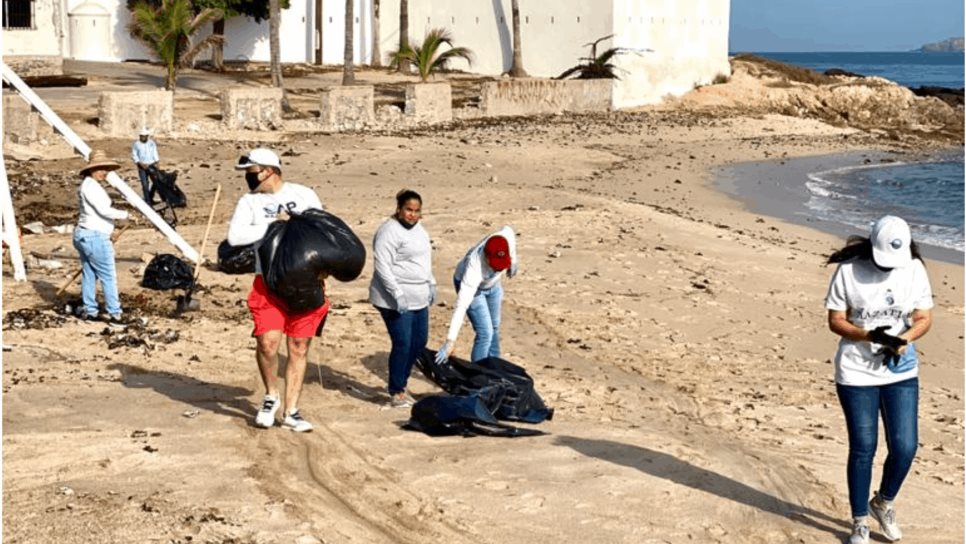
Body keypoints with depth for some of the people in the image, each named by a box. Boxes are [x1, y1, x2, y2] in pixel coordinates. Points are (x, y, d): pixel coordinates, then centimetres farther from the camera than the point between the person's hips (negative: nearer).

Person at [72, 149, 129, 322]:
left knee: (89, 274, 10)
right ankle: (114, 314, -4)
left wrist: (107, 232, 17)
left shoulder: (89, 185, 17)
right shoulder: (91, 186, -16)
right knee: (108, 276, -6)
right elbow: (104, 210, -21)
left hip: (84, 235, 10)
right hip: (95, 237, -10)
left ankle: (90, 311, 13)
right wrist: (126, 215, -12)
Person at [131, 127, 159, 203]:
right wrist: (141, 164, -14)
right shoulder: (136, 144, -5)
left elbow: (155, 153, 8)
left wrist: (156, 162, -4)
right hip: (142, 167, -3)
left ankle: (150, 197, 20)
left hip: (152, 165, 3)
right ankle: (147, 200, 0)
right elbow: (134, 155, -3)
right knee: (145, 184, -7)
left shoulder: (152, 143, 3)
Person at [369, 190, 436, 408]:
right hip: (395, 300, -9)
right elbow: (382, 266, -20)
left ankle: (400, 383, 27)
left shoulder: (417, 228, 12)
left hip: (418, 298, 9)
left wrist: (431, 283, 20)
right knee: (402, 344, -9)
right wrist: (397, 294, -24)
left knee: (419, 342, 12)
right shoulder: (389, 231, -16)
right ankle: (396, 393, 3)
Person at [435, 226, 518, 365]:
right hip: (470, 285, -6)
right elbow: (461, 306, -48)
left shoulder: (507, 237, -36)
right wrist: (450, 341, -51)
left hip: (492, 283, 6)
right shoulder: (474, 267, -47)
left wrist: (513, 262, 2)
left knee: (494, 328, 17)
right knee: (485, 334, -12)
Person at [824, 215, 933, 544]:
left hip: (901, 372, 3)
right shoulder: (849, 270, -12)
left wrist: (903, 340, -18)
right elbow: (836, 321, -8)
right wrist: (871, 336, -24)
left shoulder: (914, 270, -3)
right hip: (857, 373, -3)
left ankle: (883, 503, 28)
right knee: (862, 449, 2)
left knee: (905, 447, -1)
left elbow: (924, 318, 2)